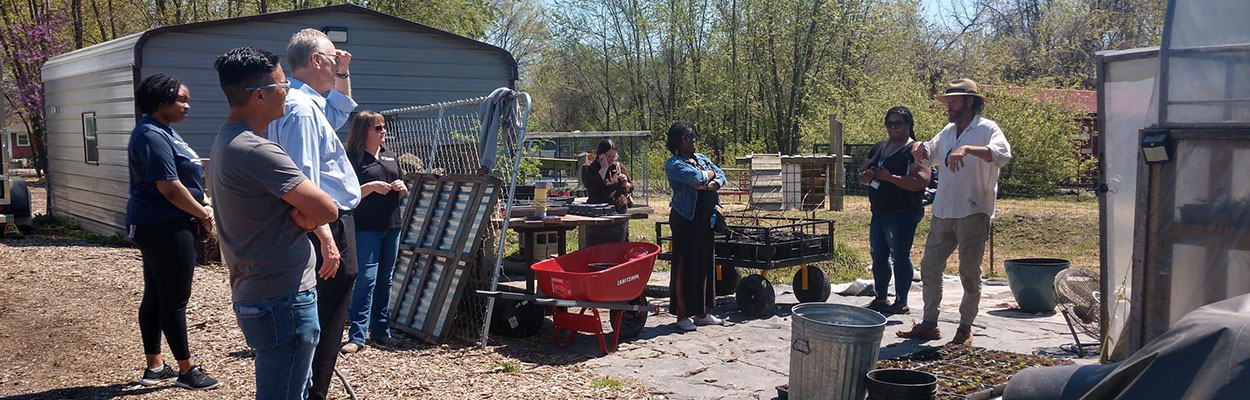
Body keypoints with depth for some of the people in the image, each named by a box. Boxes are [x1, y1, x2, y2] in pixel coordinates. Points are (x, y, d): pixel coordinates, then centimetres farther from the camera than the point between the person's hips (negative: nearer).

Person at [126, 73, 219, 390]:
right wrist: (203, 214, -11)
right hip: (165, 227, -11)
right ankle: (187, 371, 5)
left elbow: (180, 179, 21)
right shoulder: (152, 135, -18)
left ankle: (154, 367, 23)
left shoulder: (163, 131, 15)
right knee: (175, 299, -3)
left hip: (159, 226, 11)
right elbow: (169, 187, -23)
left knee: (155, 297, 14)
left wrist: (201, 208, 7)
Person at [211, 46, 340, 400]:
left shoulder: (228, 142, 12)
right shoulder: (256, 151, -20)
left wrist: (298, 213, -6)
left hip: (255, 297, 10)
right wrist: (305, 217, -1)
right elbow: (326, 210, -23)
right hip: (283, 302, -10)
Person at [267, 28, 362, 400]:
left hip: (330, 224, 11)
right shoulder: (301, 108, -18)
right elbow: (303, 182, -25)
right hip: (328, 226, -11)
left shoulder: (311, 103, 14)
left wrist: (343, 74, 21)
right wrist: (326, 238, -27)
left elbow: (341, 110, 37)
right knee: (326, 323, -6)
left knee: (326, 322, 19)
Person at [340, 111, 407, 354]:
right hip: (365, 228, -7)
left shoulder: (391, 158, 17)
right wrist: (371, 186, -20)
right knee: (366, 279, -12)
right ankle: (356, 336, -11)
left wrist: (401, 187, 0)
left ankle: (381, 330, 18)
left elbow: (403, 193, 22)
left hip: (392, 226, 7)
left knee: (385, 280, 10)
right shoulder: (352, 159, -4)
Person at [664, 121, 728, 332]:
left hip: (706, 218, 7)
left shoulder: (701, 158, 18)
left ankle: (701, 313, 19)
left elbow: (721, 175, 11)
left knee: (705, 264, 10)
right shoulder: (673, 164, -7)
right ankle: (682, 315, 3)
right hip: (686, 219, -7)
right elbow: (696, 178, -21)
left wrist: (712, 184, -11)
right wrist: (710, 173, 0)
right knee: (684, 266, -4)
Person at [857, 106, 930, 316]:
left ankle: (901, 302, 4)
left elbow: (921, 182, -22)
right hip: (879, 212, 8)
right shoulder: (879, 148, 15)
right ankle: (881, 299, 25)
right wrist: (866, 175, -3)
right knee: (878, 256, 13)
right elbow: (862, 174, 21)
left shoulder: (914, 151, -10)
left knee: (900, 256, -4)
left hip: (902, 214, -8)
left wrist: (889, 177, -22)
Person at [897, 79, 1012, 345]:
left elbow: (1003, 154, -25)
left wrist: (968, 149, -38)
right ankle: (929, 324, 16)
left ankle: (965, 329, 13)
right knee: (929, 266, 7)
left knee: (969, 273, 2)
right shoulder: (948, 131, 16)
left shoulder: (986, 128, -6)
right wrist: (921, 148, 3)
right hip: (943, 212, 7)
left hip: (973, 213, -7)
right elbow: (928, 160, 27)